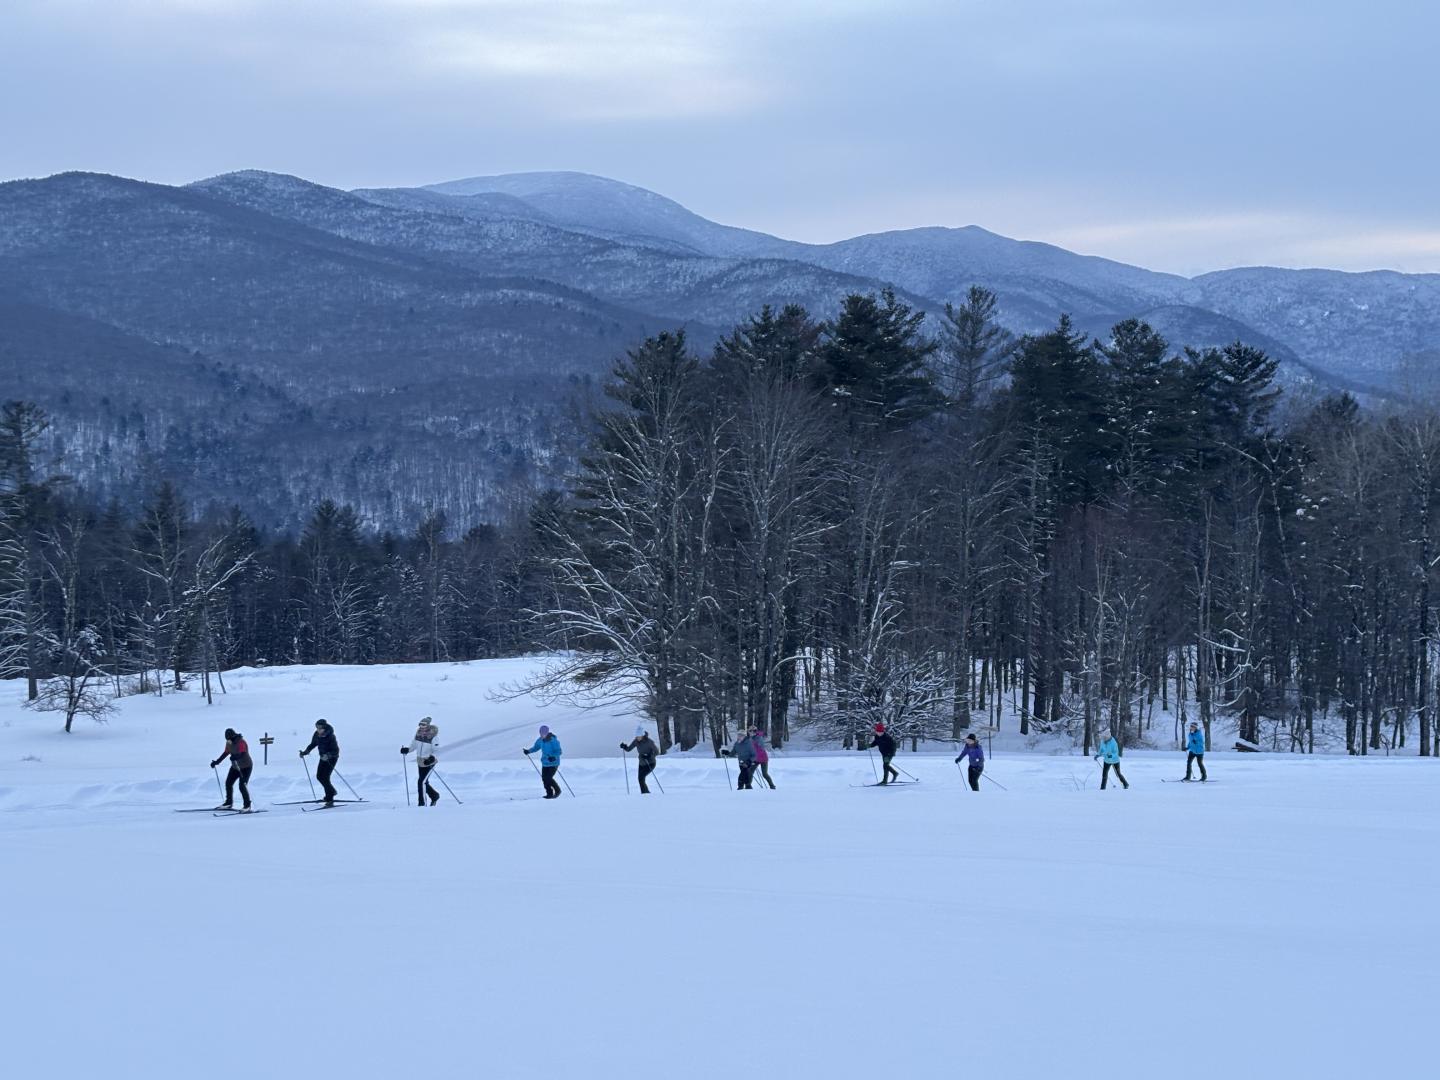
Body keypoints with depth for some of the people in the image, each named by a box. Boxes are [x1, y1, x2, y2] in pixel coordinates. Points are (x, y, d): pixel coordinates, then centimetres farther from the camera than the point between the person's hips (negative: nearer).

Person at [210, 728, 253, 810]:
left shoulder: (241, 742, -24)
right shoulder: (229, 742, -2)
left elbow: (242, 754, -37)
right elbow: (226, 753, 14)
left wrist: (236, 757, -56)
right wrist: (217, 762, 14)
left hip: (246, 767, -8)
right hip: (235, 766, 8)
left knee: (242, 786, -15)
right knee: (228, 783, 8)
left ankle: (247, 805, -4)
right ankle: (229, 803, 25)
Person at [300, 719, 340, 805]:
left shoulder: (330, 737, -26)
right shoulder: (317, 735, -6)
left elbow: (336, 750, -28)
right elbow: (313, 745, 11)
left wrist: (328, 755, -43)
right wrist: (305, 752, -2)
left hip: (332, 758, -8)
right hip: (323, 757, 8)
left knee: (325, 777, -16)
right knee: (319, 776, 13)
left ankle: (330, 800, -12)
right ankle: (331, 791, 36)